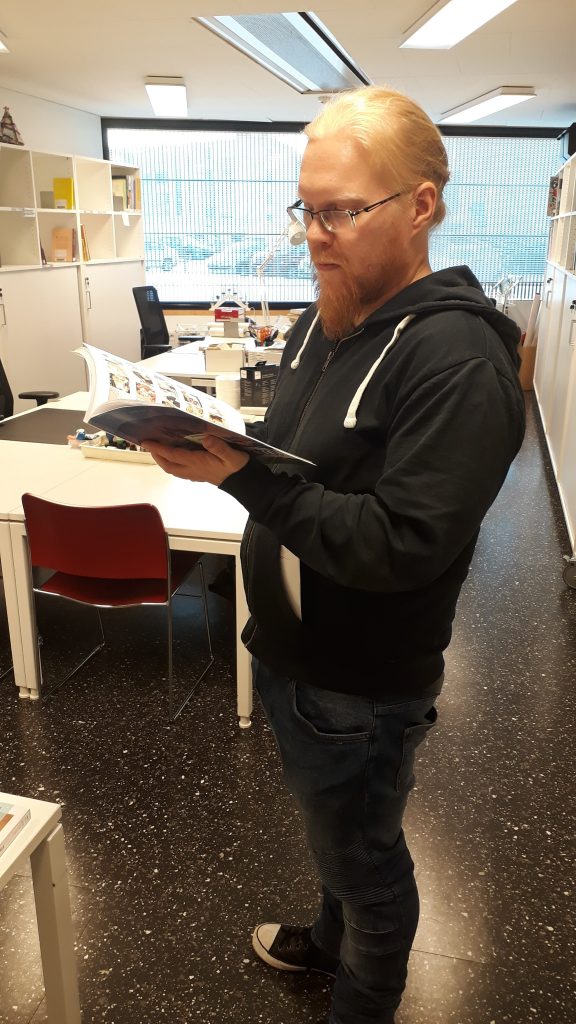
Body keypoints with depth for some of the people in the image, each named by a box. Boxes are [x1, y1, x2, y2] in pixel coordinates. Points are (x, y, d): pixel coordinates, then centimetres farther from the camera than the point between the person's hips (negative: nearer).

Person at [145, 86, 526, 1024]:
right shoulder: (325, 320, 3)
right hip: (288, 651, 8)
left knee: (363, 856, 19)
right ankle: (331, 939, 60)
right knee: (334, 832, 31)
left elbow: (400, 546, -30)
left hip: (361, 688, -8)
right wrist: (215, 444, -3)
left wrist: (245, 479, -34)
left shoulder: (460, 363, -25)